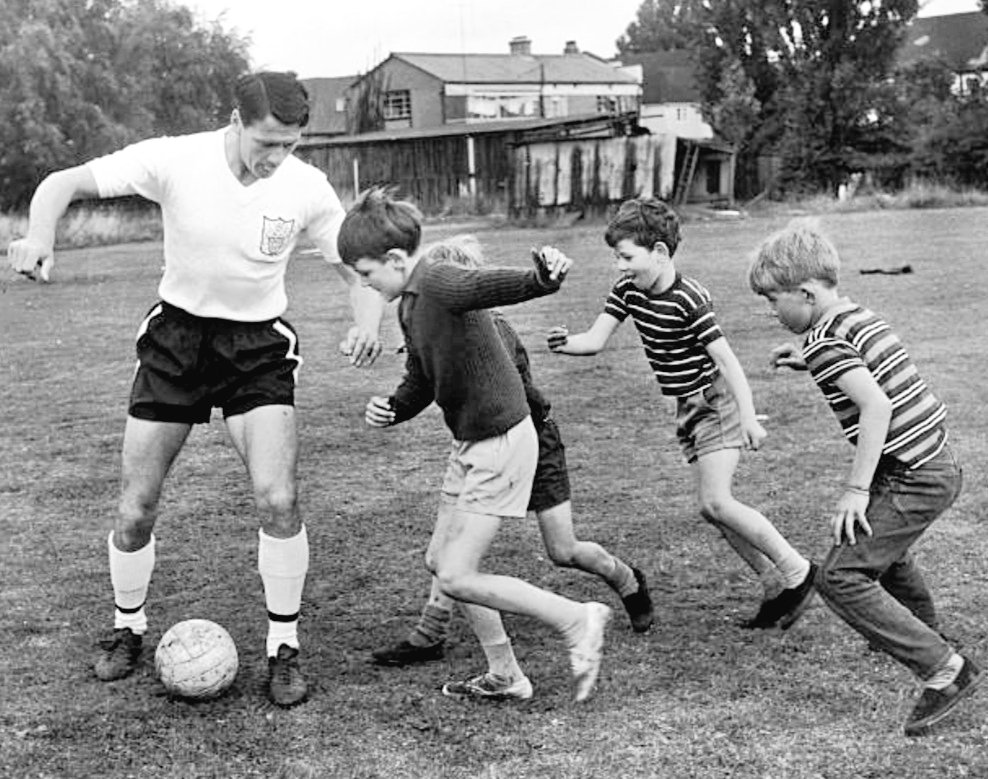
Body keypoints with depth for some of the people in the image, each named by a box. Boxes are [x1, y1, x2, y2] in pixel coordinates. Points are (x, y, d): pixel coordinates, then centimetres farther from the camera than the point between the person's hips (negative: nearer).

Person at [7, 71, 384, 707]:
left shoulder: (307, 188, -11)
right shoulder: (174, 160, -16)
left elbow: (361, 266, 1)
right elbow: (66, 183, -10)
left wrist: (368, 320, -21)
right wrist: (41, 233, -31)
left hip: (259, 346, 0)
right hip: (177, 337, 0)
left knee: (278, 501, -17)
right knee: (137, 511, 1)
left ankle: (285, 645, 4)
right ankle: (128, 628, 29)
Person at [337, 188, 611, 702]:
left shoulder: (440, 283, -20)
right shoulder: (411, 303, 10)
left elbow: (496, 284, -39)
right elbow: (420, 382, 18)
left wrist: (543, 277, -60)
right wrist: (390, 410, -2)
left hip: (501, 442, -10)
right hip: (469, 443, 10)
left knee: (457, 577, -8)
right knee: (440, 560, 15)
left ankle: (577, 620, 5)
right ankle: (504, 677, 25)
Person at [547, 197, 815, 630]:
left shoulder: (688, 299, -22)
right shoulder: (628, 290, 0)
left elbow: (725, 358, -23)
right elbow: (596, 340, -3)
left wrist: (748, 417, -28)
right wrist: (565, 344, -25)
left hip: (716, 400, -8)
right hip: (688, 408, 8)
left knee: (715, 501, -17)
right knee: (712, 506, 6)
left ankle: (797, 571, -4)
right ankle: (776, 586, 17)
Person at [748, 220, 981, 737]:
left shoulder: (825, 342, -18)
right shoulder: (861, 317, 9)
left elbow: (877, 405, -28)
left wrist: (856, 489, -26)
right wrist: (810, 364, 18)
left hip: (913, 479, -10)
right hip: (937, 465, 10)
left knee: (841, 577, -11)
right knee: (882, 549, 32)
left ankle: (945, 670, -10)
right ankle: (921, 632, 54)